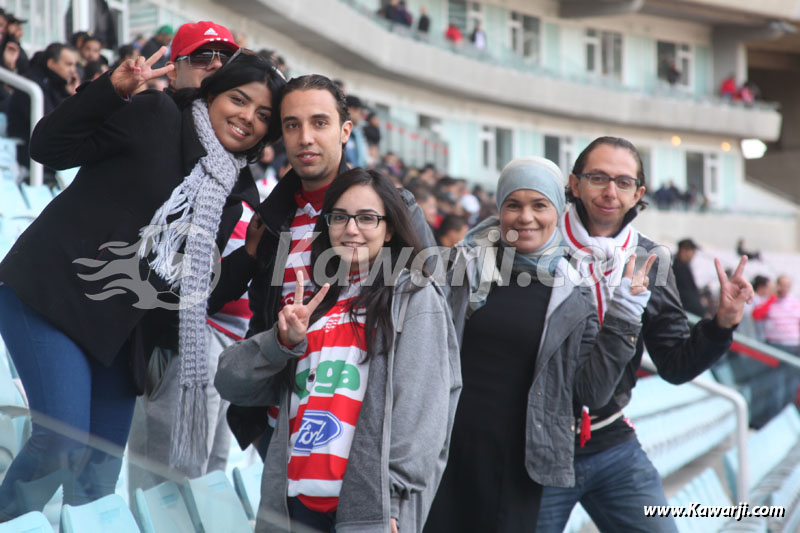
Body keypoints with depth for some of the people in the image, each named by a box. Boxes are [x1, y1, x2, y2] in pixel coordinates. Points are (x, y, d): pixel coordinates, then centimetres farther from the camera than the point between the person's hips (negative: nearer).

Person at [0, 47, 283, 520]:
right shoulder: (157, 118, -7)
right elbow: (49, 148, -13)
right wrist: (114, 88, -24)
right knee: (64, 440, -19)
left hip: (120, 329, 7)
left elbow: (201, 290, 9)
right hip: (50, 296, -6)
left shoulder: (231, 188, 11)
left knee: (102, 466, 7)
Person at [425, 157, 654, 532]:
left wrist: (623, 318, -8)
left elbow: (591, 392, 1)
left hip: (517, 464, 0)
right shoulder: (465, 266, 1)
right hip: (445, 450, 0)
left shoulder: (574, 292, 2)